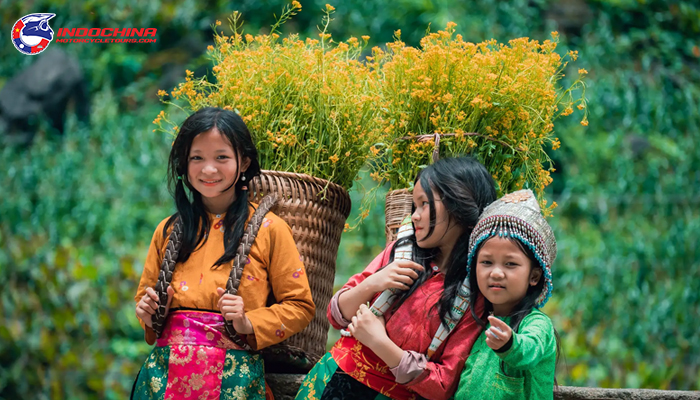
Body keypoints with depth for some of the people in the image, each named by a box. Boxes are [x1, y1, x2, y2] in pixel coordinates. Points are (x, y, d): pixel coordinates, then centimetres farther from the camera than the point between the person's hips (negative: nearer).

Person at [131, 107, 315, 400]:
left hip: (234, 376, -3)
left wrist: (249, 323, -14)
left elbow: (300, 307, 1)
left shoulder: (269, 229, 1)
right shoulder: (168, 231, 12)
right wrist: (148, 314, 0)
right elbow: (145, 296, 23)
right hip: (165, 373, 3)